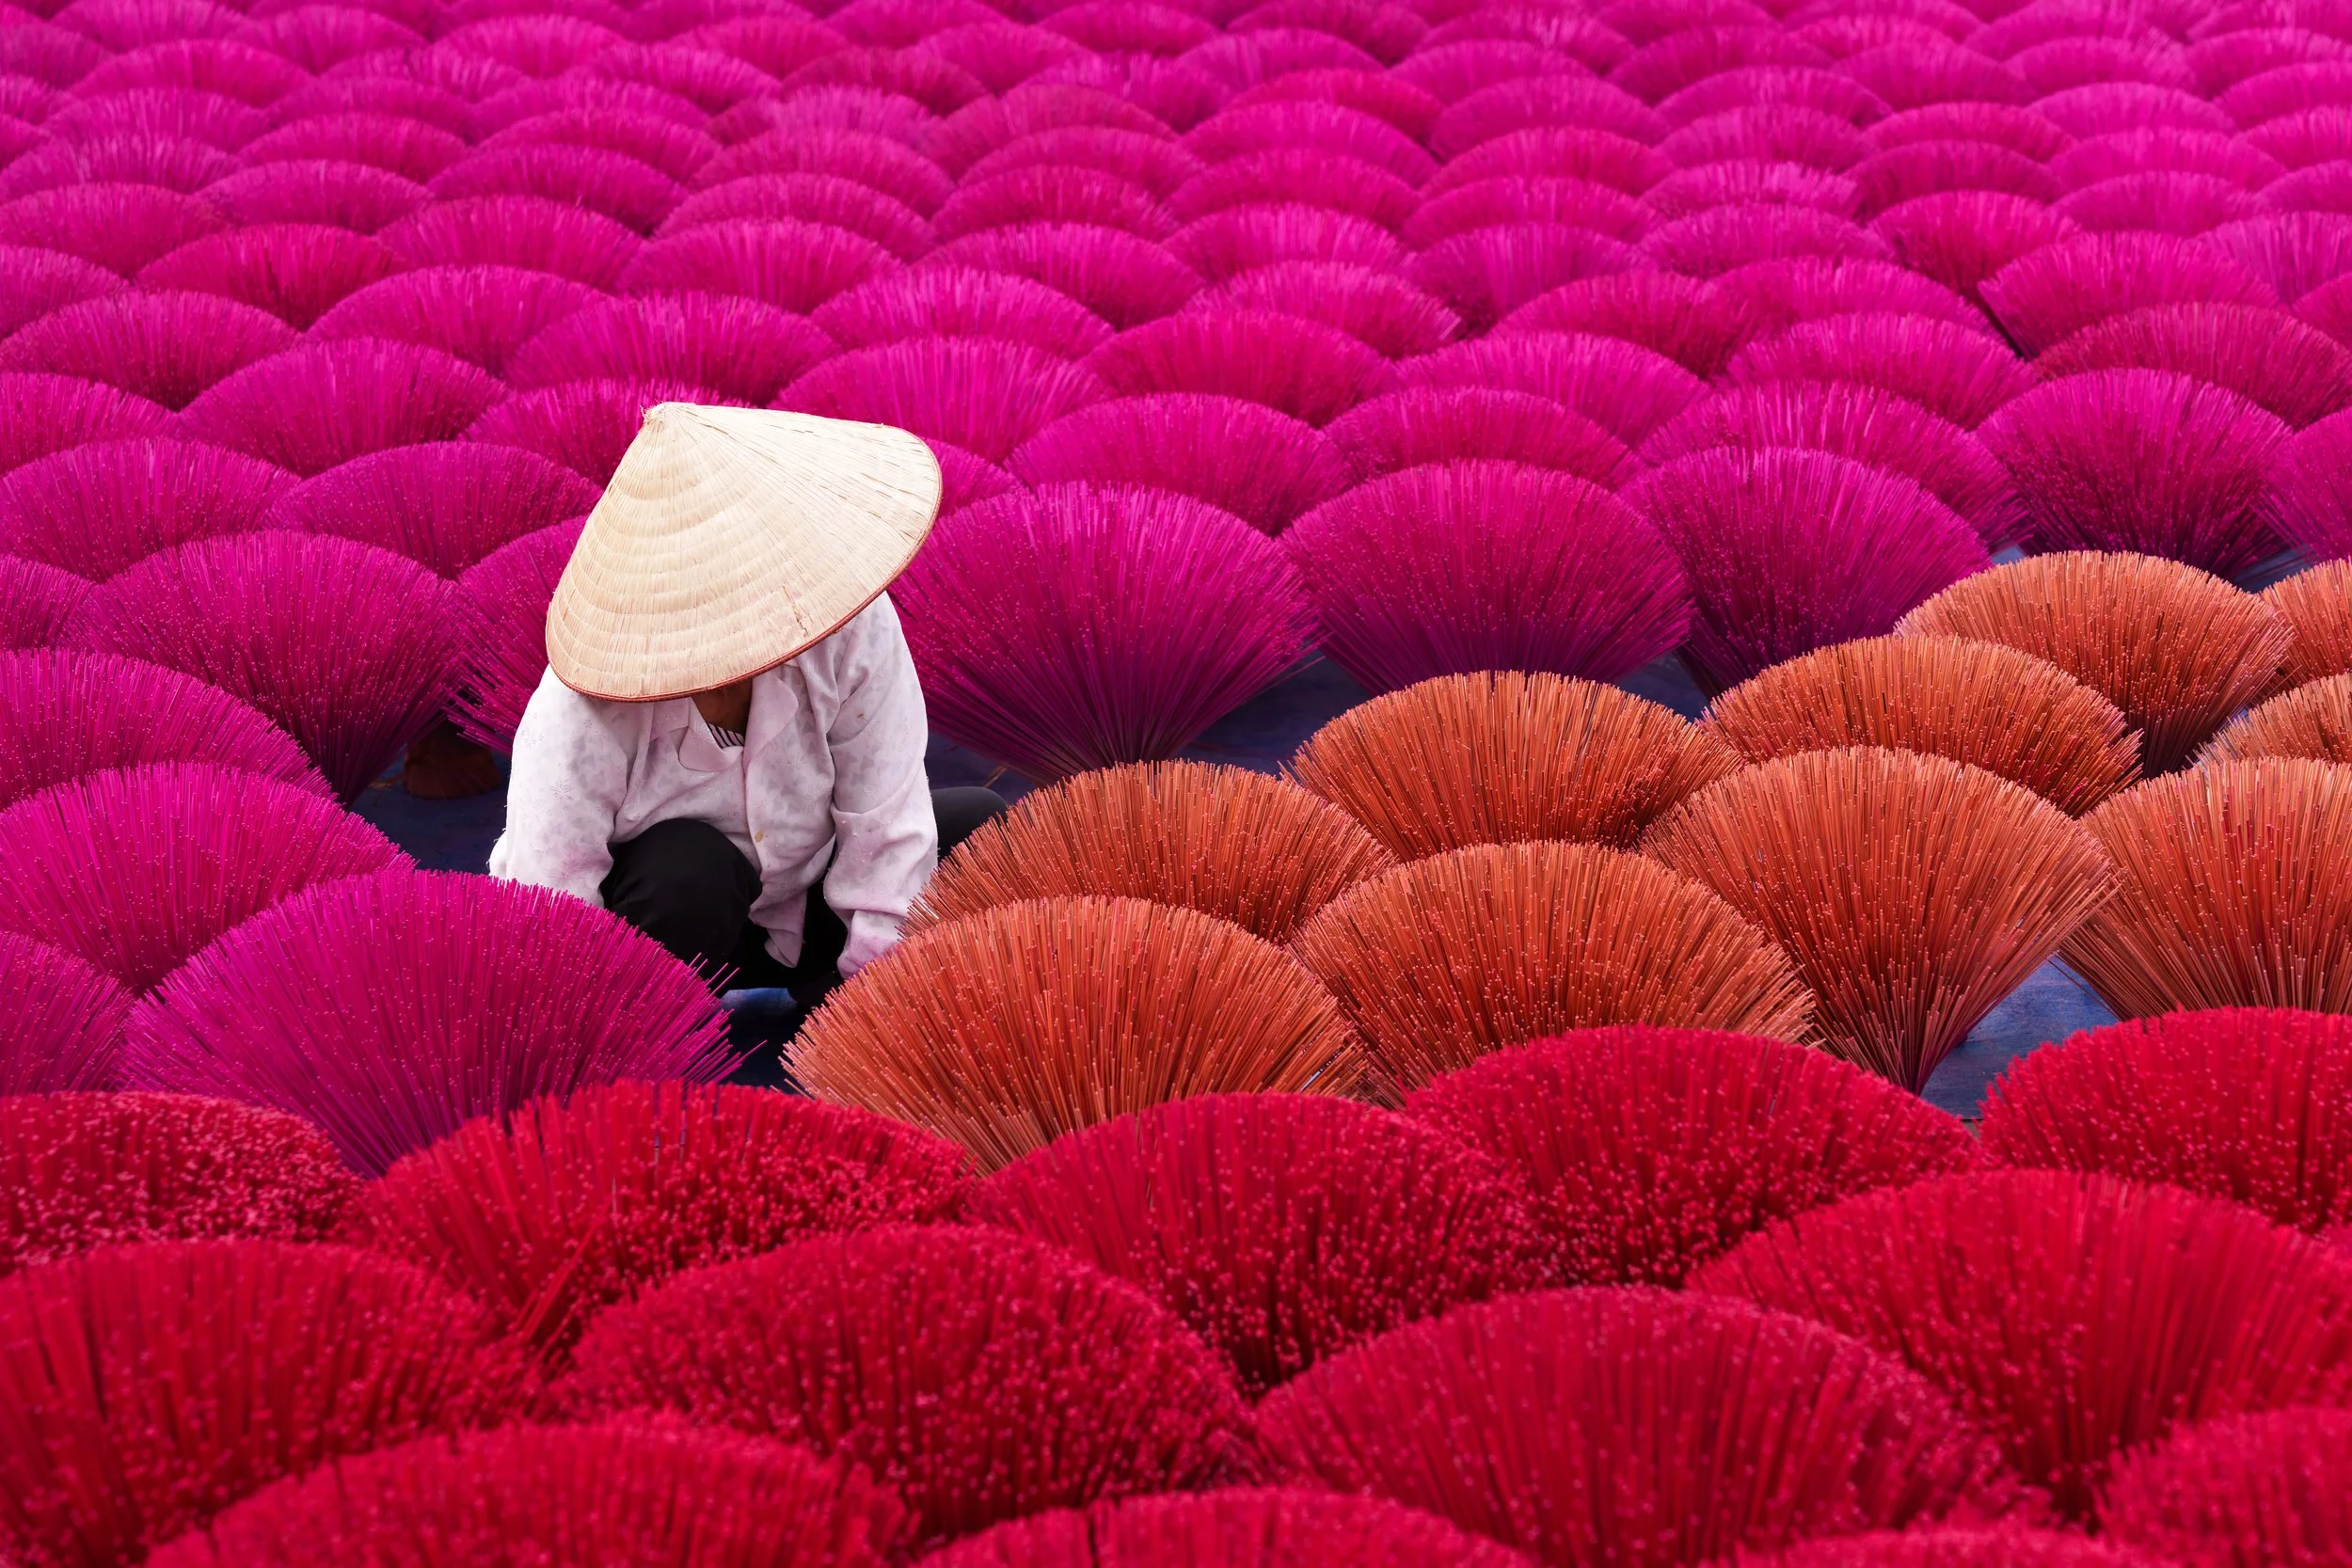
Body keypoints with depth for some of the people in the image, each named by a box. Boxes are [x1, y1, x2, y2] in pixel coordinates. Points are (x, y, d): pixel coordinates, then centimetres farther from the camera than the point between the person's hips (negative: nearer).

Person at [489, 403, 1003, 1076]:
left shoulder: (851, 627, -27)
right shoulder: (583, 721, -34)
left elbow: (887, 830, -21)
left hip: (797, 912, 4)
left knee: (983, 832, -11)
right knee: (689, 870, -37)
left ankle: (821, 1004, -1)